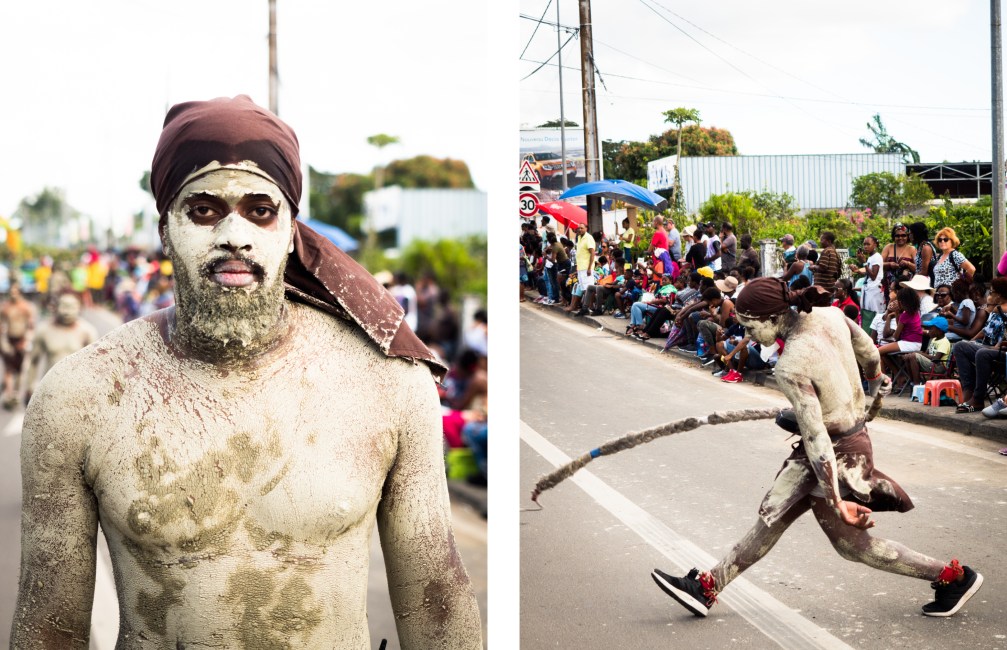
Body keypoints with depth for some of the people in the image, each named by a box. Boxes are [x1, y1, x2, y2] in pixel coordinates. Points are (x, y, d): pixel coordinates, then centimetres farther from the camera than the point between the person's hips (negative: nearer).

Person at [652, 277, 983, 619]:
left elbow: (815, 437, -27)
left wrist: (836, 500, -24)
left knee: (852, 543, 11)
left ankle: (955, 577, 22)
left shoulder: (791, 366, -28)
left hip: (836, 453, -9)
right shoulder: (829, 315, -7)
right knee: (772, 516, 13)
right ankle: (706, 587, 21)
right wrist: (876, 381, 33)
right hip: (855, 434, 9)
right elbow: (868, 350, 12)